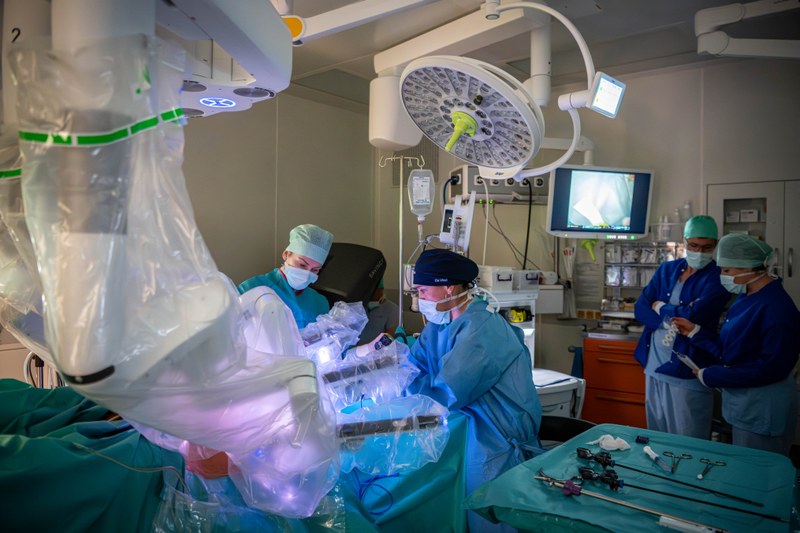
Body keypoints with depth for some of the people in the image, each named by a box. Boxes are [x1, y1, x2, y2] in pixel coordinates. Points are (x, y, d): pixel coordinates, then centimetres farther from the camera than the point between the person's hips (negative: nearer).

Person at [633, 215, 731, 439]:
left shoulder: (718, 278, -7)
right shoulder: (667, 269, 10)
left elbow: (693, 316, -21)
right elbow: (639, 309, 3)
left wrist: (660, 307, -5)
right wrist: (668, 320, -15)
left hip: (688, 372, -5)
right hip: (654, 366, 5)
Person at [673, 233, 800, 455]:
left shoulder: (776, 307, -23)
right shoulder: (746, 298, 6)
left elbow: (771, 368, -23)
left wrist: (710, 376, -19)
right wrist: (695, 331, 6)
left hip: (763, 411, -9)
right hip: (742, 403, 9)